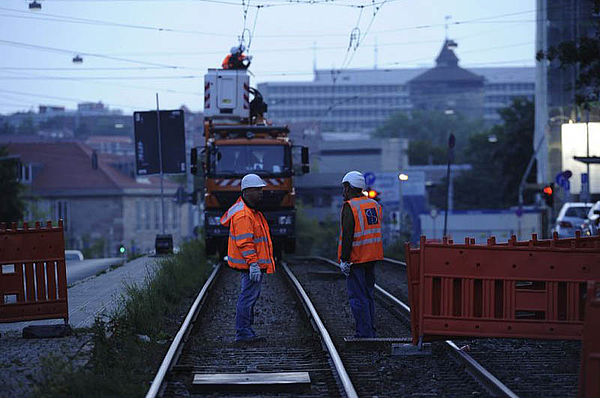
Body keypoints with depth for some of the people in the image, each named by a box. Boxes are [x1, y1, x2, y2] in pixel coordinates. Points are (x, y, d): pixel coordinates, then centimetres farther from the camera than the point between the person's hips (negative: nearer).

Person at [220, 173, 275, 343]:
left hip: (254, 263, 11)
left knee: (251, 296, 14)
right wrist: (253, 264, -28)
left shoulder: (250, 211, 15)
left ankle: (246, 331, 20)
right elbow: (244, 242, -24)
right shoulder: (243, 215, -19)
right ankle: (242, 333, -6)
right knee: (248, 297, -9)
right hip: (250, 264, -11)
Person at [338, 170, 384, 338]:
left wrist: (344, 260, -16)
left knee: (357, 297, -5)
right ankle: (370, 331, 18)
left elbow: (347, 236, -18)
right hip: (372, 257, 8)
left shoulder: (350, 207, -13)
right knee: (368, 294, 15)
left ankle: (364, 333, -7)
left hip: (356, 258, -8)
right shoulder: (374, 205, 11)